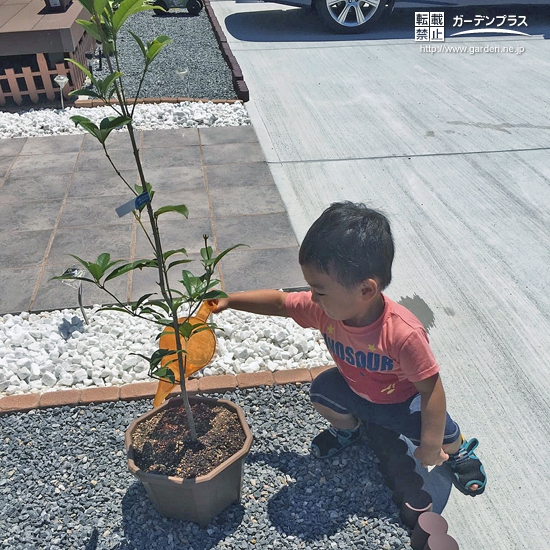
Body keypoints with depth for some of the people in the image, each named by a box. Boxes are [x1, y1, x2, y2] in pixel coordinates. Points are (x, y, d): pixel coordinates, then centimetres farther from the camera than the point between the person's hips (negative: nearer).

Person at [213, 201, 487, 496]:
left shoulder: (403, 333, -43)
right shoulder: (325, 308, -28)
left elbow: (430, 389, -32)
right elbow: (279, 302, -12)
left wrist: (431, 446, -26)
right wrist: (229, 300, -17)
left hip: (402, 400, -4)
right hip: (355, 389, 4)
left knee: (441, 436, -22)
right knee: (321, 391, -19)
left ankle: (458, 450, 19)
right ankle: (347, 428, 18)